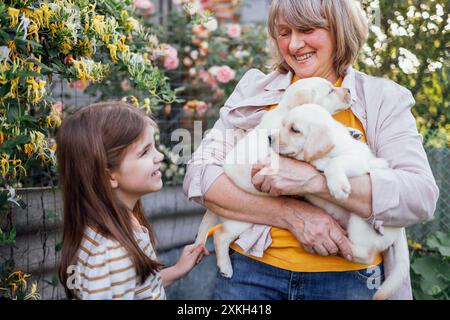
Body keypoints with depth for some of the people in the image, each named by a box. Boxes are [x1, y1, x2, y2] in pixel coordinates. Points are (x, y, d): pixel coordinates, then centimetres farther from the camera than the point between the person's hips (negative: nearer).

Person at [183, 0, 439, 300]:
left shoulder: (383, 99, -1)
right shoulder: (254, 90, 2)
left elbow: (421, 197, -14)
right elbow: (199, 176, -7)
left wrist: (314, 179, -25)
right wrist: (291, 213, -18)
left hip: (350, 278, -1)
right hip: (251, 269, 1)